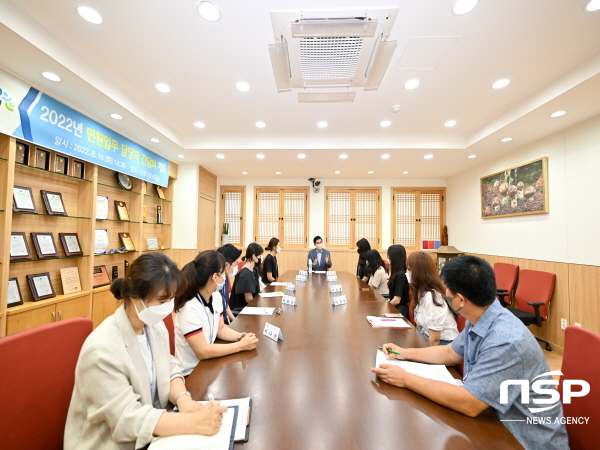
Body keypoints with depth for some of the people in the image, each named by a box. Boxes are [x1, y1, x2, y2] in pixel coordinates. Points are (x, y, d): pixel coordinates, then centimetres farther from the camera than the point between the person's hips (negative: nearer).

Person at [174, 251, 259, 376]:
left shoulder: (216, 296, -5)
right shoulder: (189, 307, -28)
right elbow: (202, 352, -26)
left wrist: (240, 336, -12)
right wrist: (241, 345, -23)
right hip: (192, 372, -6)